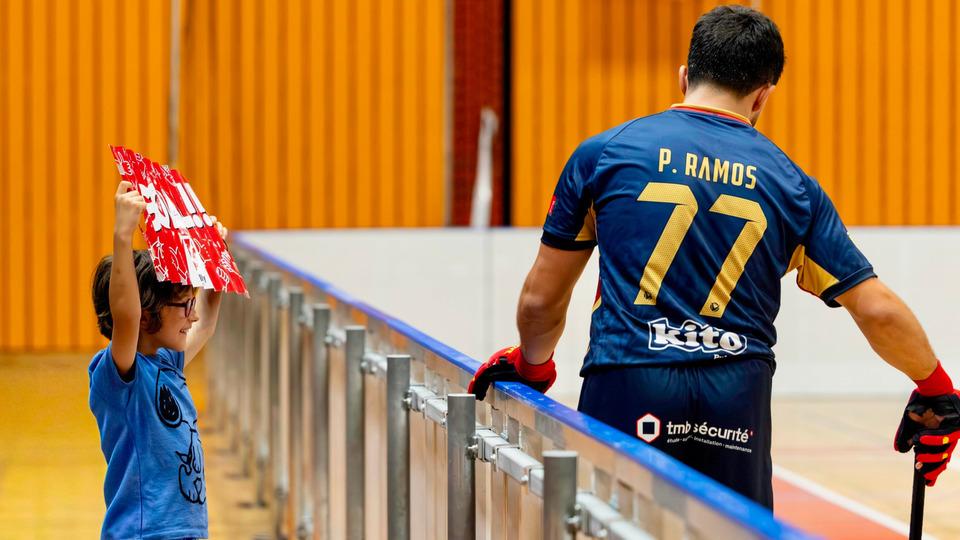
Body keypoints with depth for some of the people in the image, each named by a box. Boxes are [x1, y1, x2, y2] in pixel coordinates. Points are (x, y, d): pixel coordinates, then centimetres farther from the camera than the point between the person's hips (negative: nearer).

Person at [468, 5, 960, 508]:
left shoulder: (603, 154, 7)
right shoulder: (790, 184, 11)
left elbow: (541, 300, 14)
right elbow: (878, 312, 11)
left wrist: (532, 367, 34)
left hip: (627, 392, -2)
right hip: (736, 402, 2)